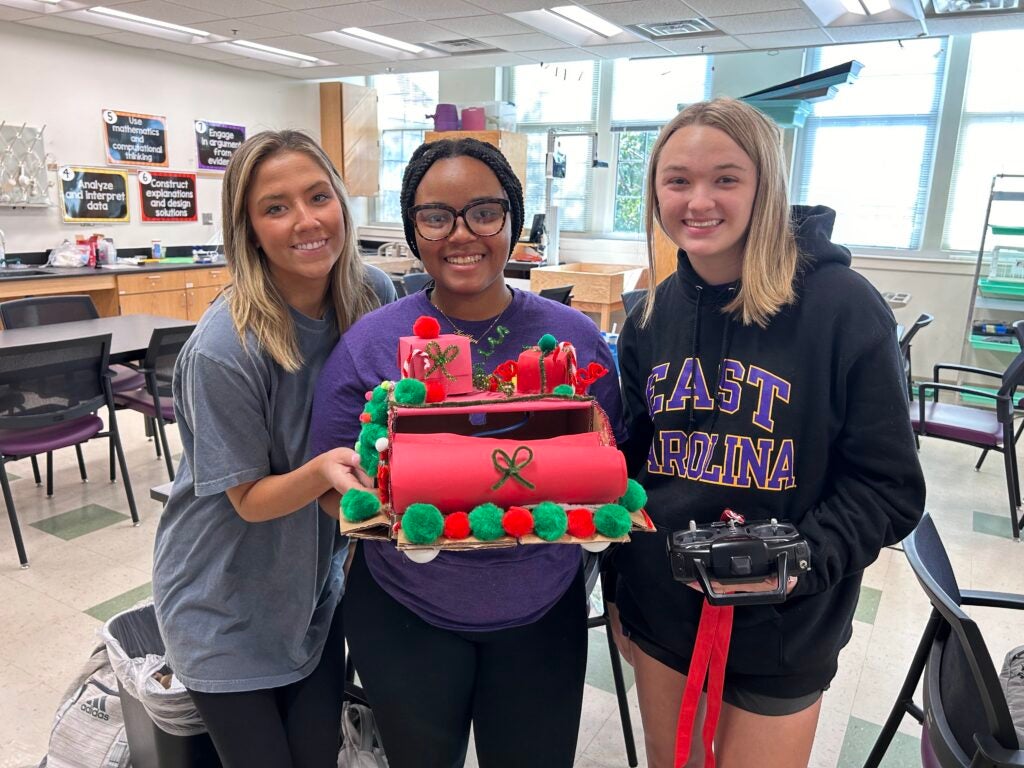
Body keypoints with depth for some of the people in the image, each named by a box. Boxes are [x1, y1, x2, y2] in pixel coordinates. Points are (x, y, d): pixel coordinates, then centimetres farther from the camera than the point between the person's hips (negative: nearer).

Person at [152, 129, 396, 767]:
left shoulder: (373, 295, -12)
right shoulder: (223, 350, -28)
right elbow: (249, 498, -18)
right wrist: (324, 470, -37)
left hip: (316, 585, 4)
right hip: (227, 608, -4)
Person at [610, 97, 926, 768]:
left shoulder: (842, 307, -15)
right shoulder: (653, 318, 0)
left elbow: (890, 487, -11)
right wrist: (621, 590, 9)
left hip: (783, 632, -4)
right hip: (659, 611, 4)